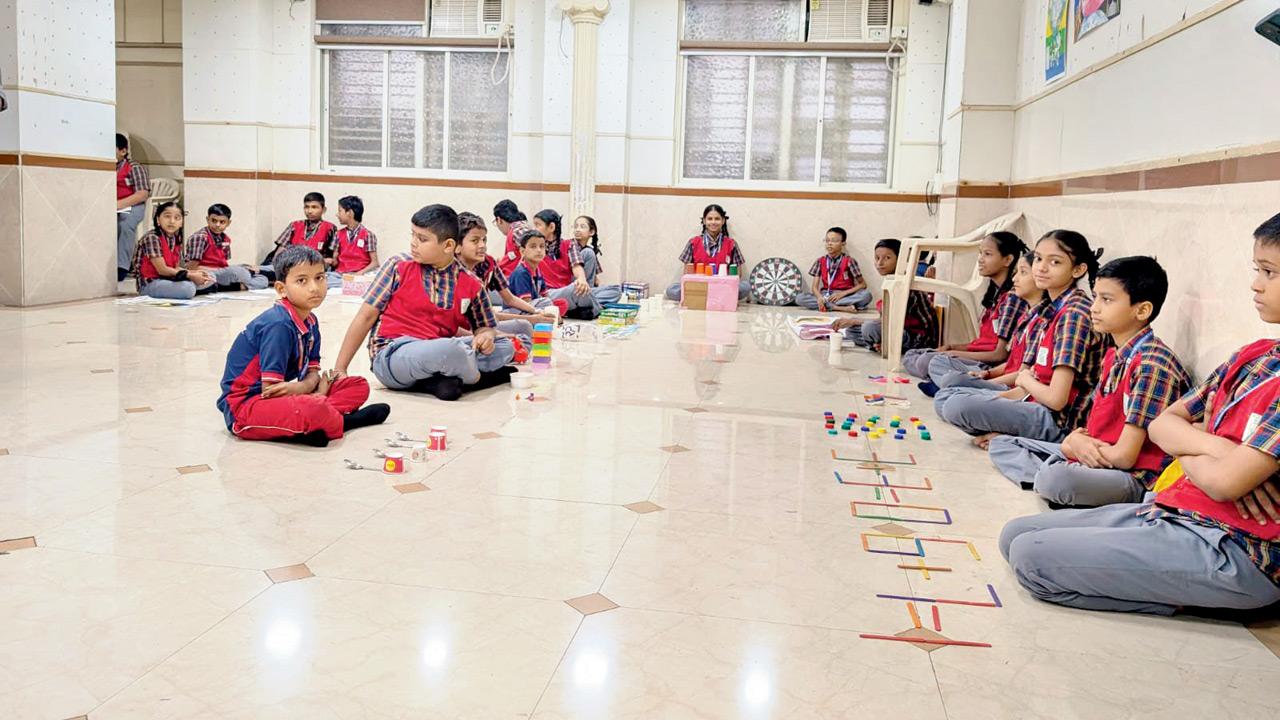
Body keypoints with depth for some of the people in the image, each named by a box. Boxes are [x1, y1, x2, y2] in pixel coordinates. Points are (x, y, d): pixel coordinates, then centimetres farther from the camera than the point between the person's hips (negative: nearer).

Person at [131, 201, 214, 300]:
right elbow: (162, 270, -18)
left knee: (209, 279, 6)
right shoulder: (152, 237, -16)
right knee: (188, 289, -32)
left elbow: (176, 268, 9)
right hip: (149, 283, -8)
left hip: (168, 280, 8)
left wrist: (194, 272, -8)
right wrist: (191, 275, -15)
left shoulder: (176, 239, 8)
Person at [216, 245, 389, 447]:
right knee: (314, 409, -39)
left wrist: (300, 388, -17)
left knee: (359, 386, 6)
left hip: (283, 398, 9)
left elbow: (312, 373, 5)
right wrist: (313, 393, -14)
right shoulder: (278, 325, -21)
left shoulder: (310, 322, 6)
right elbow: (270, 389, -21)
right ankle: (343, 421, -5)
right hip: (244, 406, -9)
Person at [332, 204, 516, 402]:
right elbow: (367, 316, 1)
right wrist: (340, 370, -1)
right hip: (391, 355, -5)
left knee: (505, 347, -6)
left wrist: (485, 335, -9)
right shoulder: (398, 267, -1)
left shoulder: (471, 285, 5)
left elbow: (483, 326, 18)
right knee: (450, 349, -35)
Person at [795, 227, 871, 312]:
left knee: (866, 295, -31)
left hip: (845, 296, -2)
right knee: (799, 298, -24)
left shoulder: (849, 261, -2)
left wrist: (843, 293, -14)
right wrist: (820, 297, -24)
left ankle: (828, 305, -29)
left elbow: (862, 284, -1)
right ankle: (840, 307, -28)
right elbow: (814, 286, 0)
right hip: (826, 296, 2)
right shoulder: (820, 261, 5)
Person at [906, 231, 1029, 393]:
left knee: (939, 361, -34)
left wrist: (955, 353, -11)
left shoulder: (1013, 297, -12)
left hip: (992, 366, -10)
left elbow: (1000, 354, -14)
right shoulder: (994, 292, 15)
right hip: (978, 357, 10)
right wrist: (952, 348, 4)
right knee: (911, 356, 4)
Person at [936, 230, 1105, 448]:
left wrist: (1025, 379, -3)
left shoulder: (1074, 314, -16)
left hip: (1060, 421, -10)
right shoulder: (1050, 309, 12)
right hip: (1037, 405, 10)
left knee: (955, 407, -23)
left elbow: (1056, 399, -21)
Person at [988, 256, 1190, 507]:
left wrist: (1076, 444, -4)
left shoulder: (1152, 364, -18)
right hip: (1094, 457, 10)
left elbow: (1124, 456, -21)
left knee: (1055, 478, -40)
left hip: (1133, 479, -10)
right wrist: (1075, 442, -9)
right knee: (1001, 444, 12)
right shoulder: (1113, 356, 10)